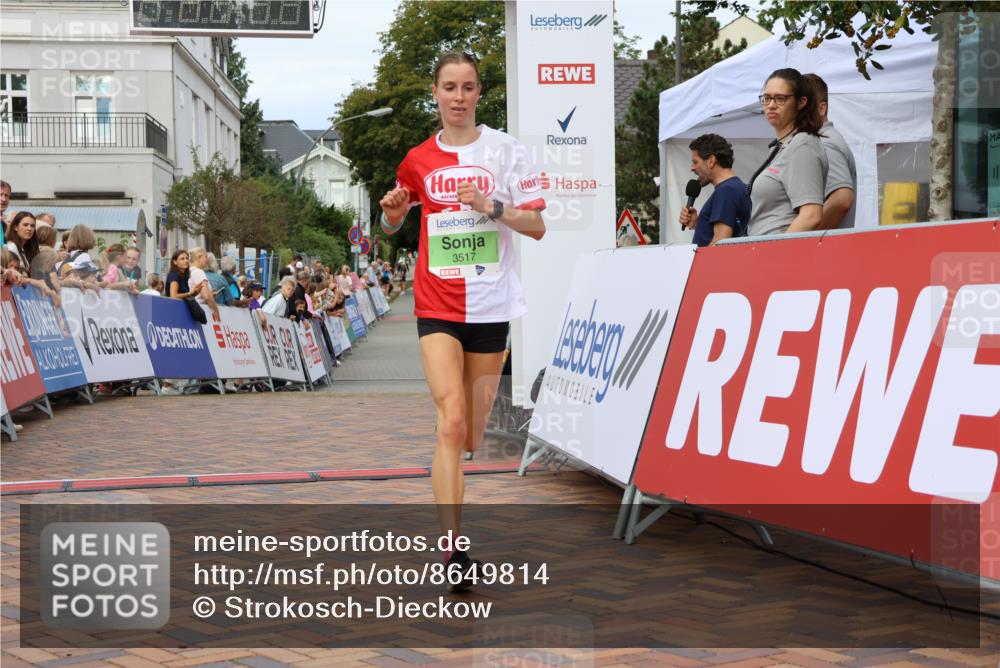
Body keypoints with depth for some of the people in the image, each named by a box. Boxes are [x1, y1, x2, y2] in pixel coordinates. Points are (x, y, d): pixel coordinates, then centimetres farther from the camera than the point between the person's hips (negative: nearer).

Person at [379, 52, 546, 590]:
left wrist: (491, 206, -18)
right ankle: (454, 552, -19)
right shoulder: (418, 160, 7)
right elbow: (391, 226, 21)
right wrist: (392, 214, -2)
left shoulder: (505, 149, 1)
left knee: (474, 433, 8)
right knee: (451, 424, -16)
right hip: (437, 307, 0)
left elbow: (537, 226, -2)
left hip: (491, 304, 1)